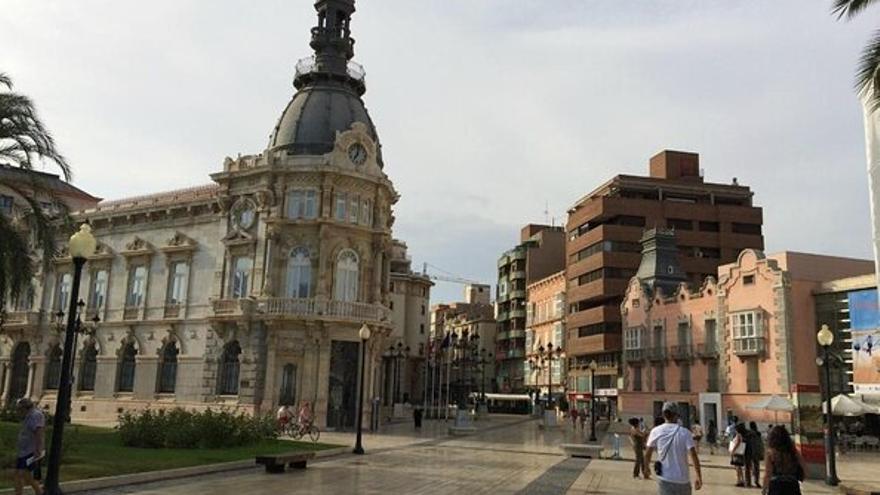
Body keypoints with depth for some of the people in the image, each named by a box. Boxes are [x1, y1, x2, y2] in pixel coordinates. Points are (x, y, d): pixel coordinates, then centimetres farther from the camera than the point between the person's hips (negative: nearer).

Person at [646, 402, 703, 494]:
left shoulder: (656, 432, -3)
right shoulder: (685, 432, -6)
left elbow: (648, 454, 4)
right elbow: (694, 455, -12)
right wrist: (699, 477, -6)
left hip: (664, 479, 0)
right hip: (683, 480, 0)